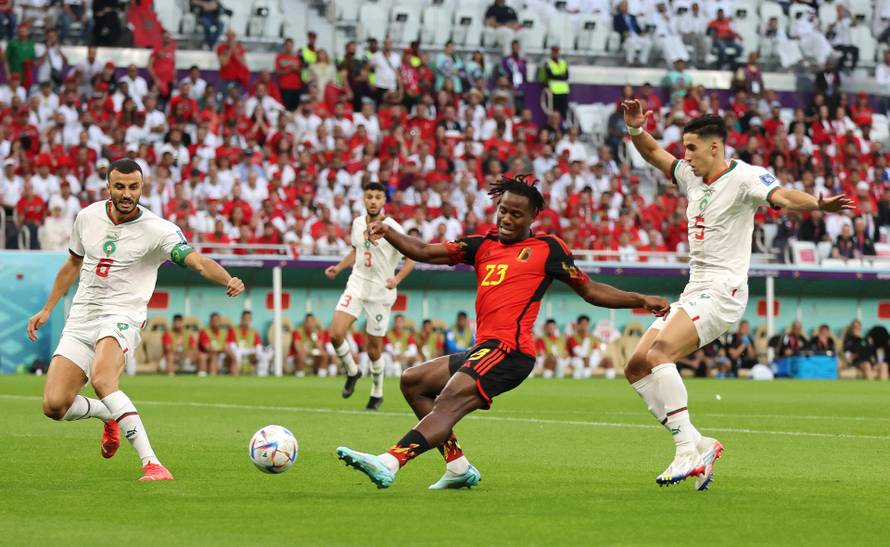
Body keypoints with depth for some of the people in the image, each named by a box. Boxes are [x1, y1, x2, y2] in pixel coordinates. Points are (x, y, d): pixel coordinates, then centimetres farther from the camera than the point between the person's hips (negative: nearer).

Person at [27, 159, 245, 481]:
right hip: (80, 318, 5)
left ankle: (151, 464, -34)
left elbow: (198, 261, -23)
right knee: (54, 406, -9)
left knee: (101, 379, -36)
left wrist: (227, 280, -43)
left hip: (122, 317, -5)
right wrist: (47, 309, 25)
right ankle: (109, 415, 26)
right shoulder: (88, 217, 5)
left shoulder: (158, 230, -10)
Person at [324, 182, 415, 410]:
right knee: (336, 333, -15)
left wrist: (397, 279, -26)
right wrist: (338, 267, 9)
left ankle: (377, 394, 23)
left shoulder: (392, 228, -12)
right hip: (357, 286, 4)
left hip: (381, 292, -4)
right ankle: (352, 372, 12)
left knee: (374, 349, 1)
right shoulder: (358, 223, 4)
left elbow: (411, 258, -10)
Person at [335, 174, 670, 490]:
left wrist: (642, 301, 7)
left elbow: (590, 291, 13)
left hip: (509, 349, -8)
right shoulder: (483, 245, 19)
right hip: (484, 349, 8)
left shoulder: (547, 248, 6)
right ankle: (458, 467, 10)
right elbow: (424, 253, 14)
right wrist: (387, 232, -2)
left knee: (448, 403, -24)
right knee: (413, 382, 15)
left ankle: (389, 463, -40)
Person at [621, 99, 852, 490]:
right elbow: (654, 154, 26)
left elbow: (781, 197, -28)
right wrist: (635, 129, 6)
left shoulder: (743, 177, -11)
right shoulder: (693, 176, 14)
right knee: (636, 367, 4)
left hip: (722, 292, -9)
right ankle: (698, 445, 5)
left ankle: (689, 448, -29)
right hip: (694, 292, 9)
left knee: (659, 352, -27)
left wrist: (818, 204, -48)